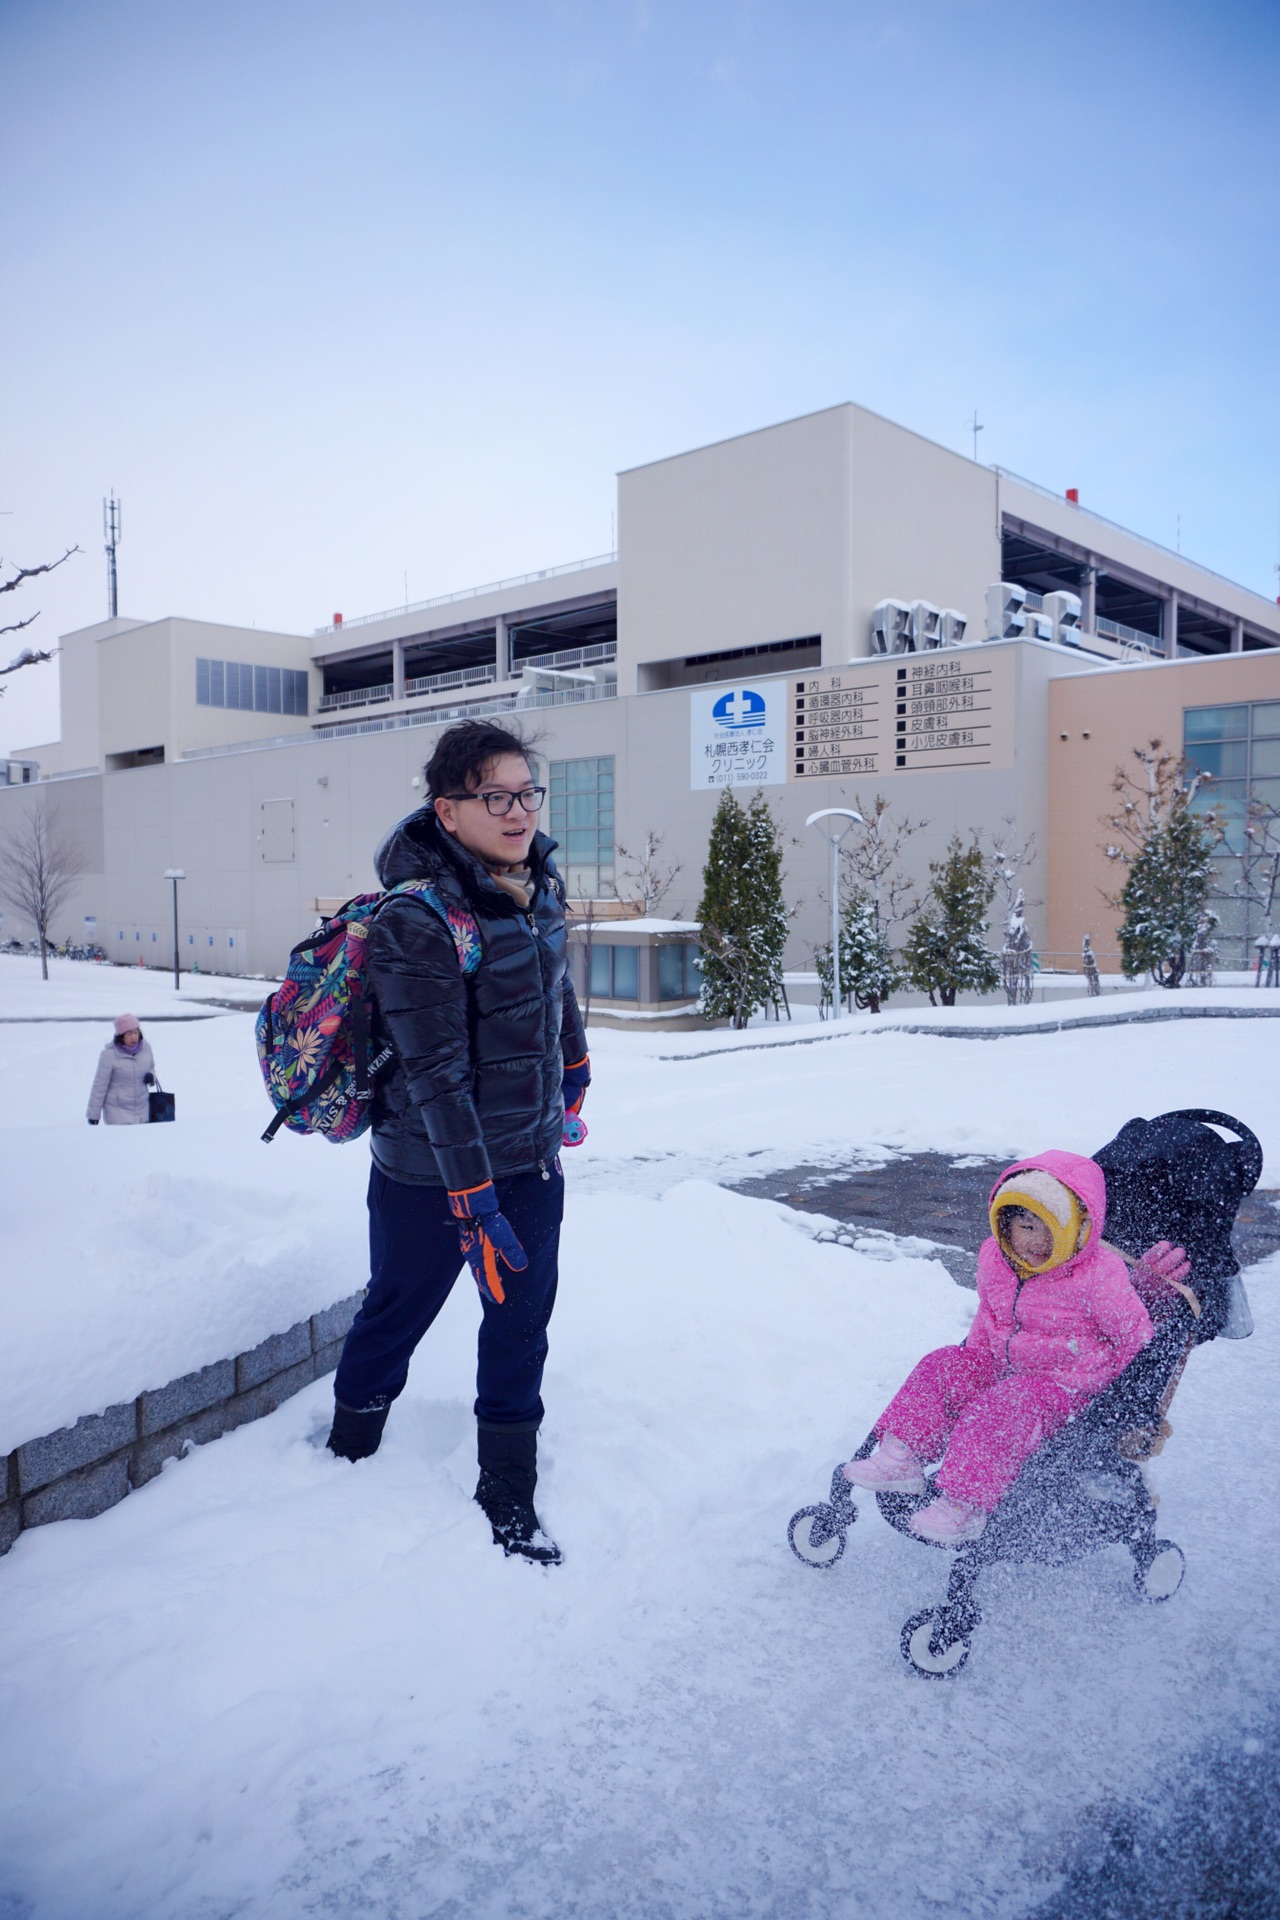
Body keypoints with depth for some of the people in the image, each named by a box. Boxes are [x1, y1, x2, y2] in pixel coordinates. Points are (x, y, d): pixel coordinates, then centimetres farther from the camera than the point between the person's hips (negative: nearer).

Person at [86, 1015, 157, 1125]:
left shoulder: (146, 1047, -2)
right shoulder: (109, 1055, -14)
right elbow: (100, 1085, -9)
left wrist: (151, 1076, -7)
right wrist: (93, 1115, -5)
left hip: (142, 1108, 5)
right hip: (117, 1110, -5)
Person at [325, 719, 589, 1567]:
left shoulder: (541, 880, -2)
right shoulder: (417, 921, -24)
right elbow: (435, 1073, -24)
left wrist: (573, 1083, 26)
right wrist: (472, 1198, -23)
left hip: (532, 1155, 6)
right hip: (430, 1170, -6)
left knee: (522, 1322, 12)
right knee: (398, 1313, 14)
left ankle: (510, 1498, 29)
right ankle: (348, 1458, 40)